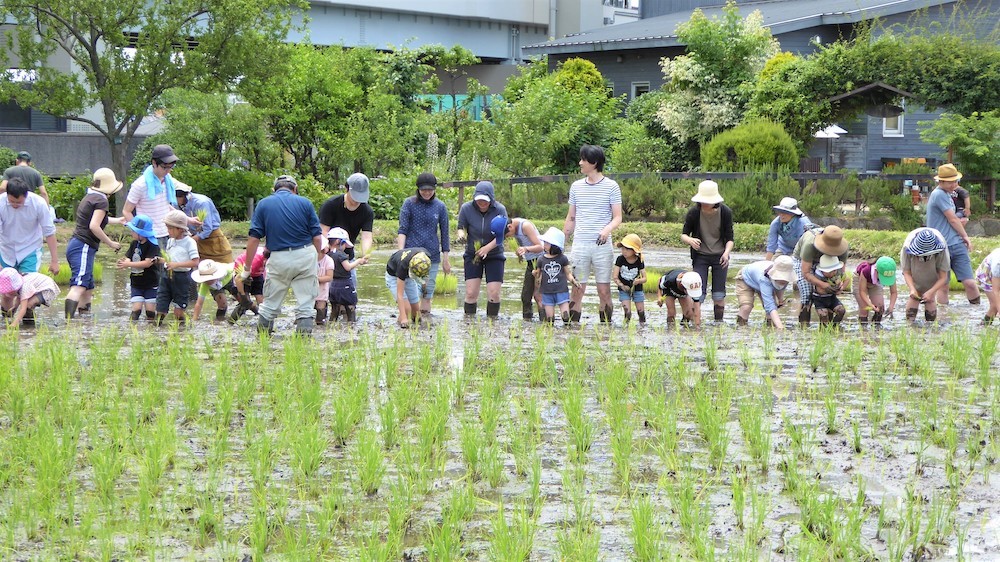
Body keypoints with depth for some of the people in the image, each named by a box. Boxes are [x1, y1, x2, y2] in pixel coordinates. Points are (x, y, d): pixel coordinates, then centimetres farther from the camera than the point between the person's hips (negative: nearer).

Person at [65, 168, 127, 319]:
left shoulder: (90, 197, 21)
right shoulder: (101, 200, -8)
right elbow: (94, 226, -20)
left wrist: (117, 220, 56)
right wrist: (110, 243, -9)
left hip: (76, 245, 10)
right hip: (83, 247, -10)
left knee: (88, 287, 16)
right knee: (79, 285, -23)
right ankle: (68, 320, -36)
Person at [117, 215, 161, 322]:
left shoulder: (153, 245, -14)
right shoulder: (134, 244, 6)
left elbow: (148, 263, -23)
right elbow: (128, 258, 4)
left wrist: (129, 264, -22)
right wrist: (123, 262, -21)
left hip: (150, 284, -4)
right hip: (136, 283, 5)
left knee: (150, 309, -3)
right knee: (136, 308, -6)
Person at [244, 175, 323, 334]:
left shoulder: (263, 204, 6)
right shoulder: (304, 203, 4)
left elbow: (253, 238, 1)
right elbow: (317, 237, 1)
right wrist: (318, 258, 15)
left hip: (279, 258, 0)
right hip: (305, 255, 0)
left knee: (270, 303, 13)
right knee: (306, 303, 5)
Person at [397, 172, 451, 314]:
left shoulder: (440, 206, 5)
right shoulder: (409, 203, 0)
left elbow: (444, 233, 11)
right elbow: (402, 230, -3)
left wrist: (445, 259, 12)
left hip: (432, 255, 2)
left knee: (428, 294, 3)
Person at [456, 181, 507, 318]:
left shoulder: (500, 210, -12)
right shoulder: (466, 208, -9)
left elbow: (501, 235, -14)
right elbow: (461, 228, 0)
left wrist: (488, 247, -29)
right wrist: (461, 234, -26)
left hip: (494, 256, -1)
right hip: (472, 255, 1)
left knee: (494, 294, -7)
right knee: (471, 293, -7)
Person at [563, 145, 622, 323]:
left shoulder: (611, 186, 1)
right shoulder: (576, 186, 11)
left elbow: (617, 217, -1)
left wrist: (607, 230, -22)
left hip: (602, 246, -3)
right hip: (580, 246, 3)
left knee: (604, 291, -1)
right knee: (577, 290, -1)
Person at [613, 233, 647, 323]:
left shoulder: (639, 261, -11)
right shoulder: (620, 259, -12)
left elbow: (644, 278, -9)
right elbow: (615, 276, -12)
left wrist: (638, 281, -31)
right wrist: (622, 286, -20)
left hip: (637, 289, 1)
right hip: (624, 290, -1)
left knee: (641, 311, 8)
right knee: (627, 312, -13)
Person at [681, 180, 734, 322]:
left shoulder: (725, 212, -13)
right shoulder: (694, 212, -14)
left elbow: (730, 238, -6)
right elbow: (683, 235, -4)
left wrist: (727, 252, -26)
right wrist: (690, 240, -28)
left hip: (720, 257, 0)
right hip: (700, 256, 0)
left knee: (719, 296, 2)